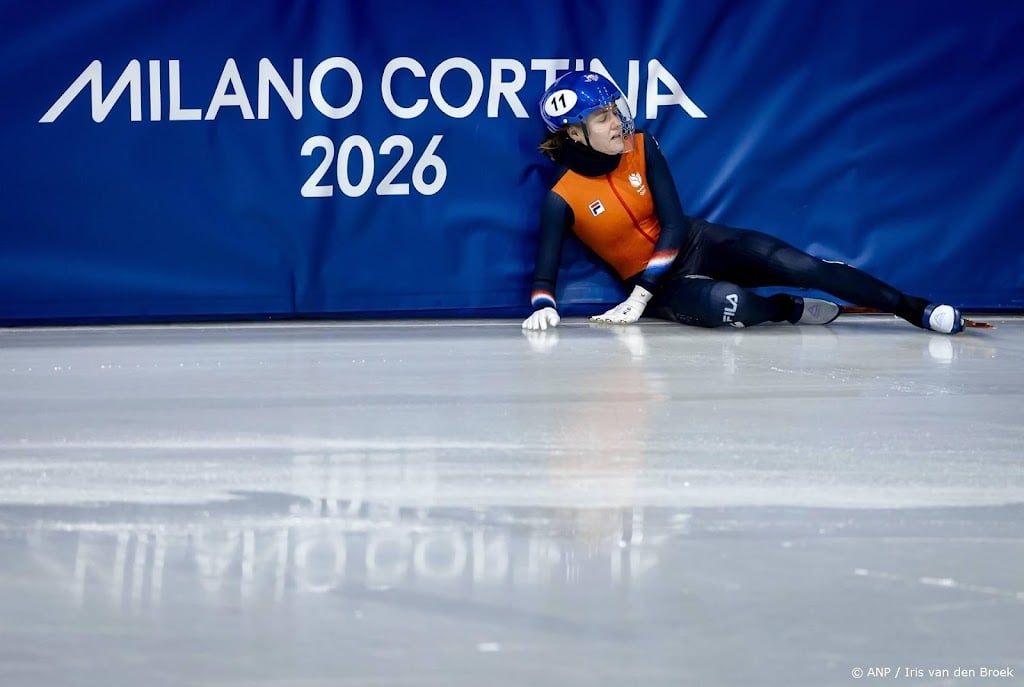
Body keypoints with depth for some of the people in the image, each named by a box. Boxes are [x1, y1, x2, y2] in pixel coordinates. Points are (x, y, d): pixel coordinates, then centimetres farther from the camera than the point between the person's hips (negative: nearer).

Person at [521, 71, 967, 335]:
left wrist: (640, 295, -20)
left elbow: (673, 225, -10)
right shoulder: (563, 199, -15)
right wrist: (542, 307, -33)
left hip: (700, 245, 3)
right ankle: (790, 309, -4)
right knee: (729, 305, -36)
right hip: (648, 277, -3)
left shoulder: (641, 149, -7)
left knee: (796, 266, -19)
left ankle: (918, 310, -17)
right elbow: (544, 273, -10)